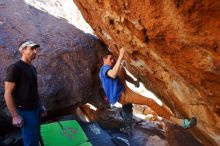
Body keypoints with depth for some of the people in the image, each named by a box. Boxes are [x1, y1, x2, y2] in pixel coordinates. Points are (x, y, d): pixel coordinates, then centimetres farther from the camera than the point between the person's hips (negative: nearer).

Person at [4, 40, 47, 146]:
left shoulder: (32, 68, 9)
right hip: (26, 111, -7)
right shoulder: (15, 68, -15)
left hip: (36, 109, 8)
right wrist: (15, 115, -17)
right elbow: (8, 93, -16)